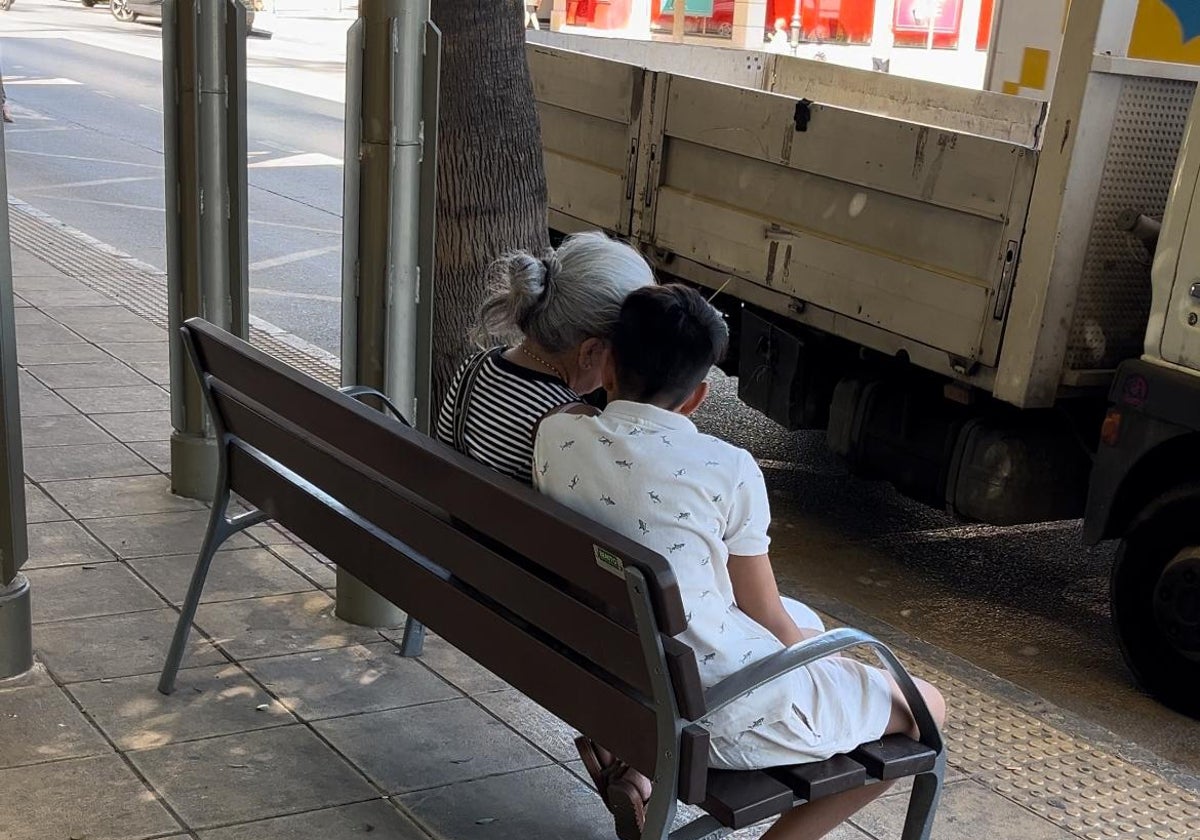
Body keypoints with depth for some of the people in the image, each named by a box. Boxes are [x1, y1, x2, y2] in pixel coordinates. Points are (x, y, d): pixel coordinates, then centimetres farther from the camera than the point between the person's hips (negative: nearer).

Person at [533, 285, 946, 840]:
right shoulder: (727, 470, -14)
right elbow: (769, 622, -5)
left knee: (804, 620, 31)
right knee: (924, 706, 14)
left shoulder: (555, 436, -2)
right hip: (724, 713, -6)